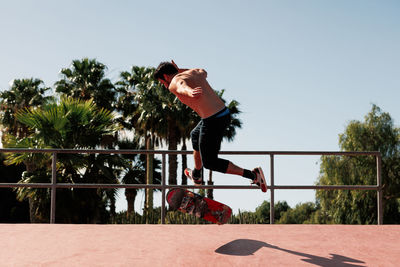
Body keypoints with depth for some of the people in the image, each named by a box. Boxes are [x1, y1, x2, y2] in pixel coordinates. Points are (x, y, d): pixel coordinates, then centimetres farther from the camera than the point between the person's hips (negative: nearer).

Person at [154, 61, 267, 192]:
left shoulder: (174, 84, -6)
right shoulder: (194, 72, 17)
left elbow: (183, 87, -33)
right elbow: (204, 73, 44)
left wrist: (191, 93, -56)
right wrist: (179, 70, 51)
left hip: (212, 121, -9)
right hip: (225, 113, 9)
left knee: (210, 163, 6)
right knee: (195, 135, 35)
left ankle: (253, 175, -2)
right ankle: (196, 176, 53)